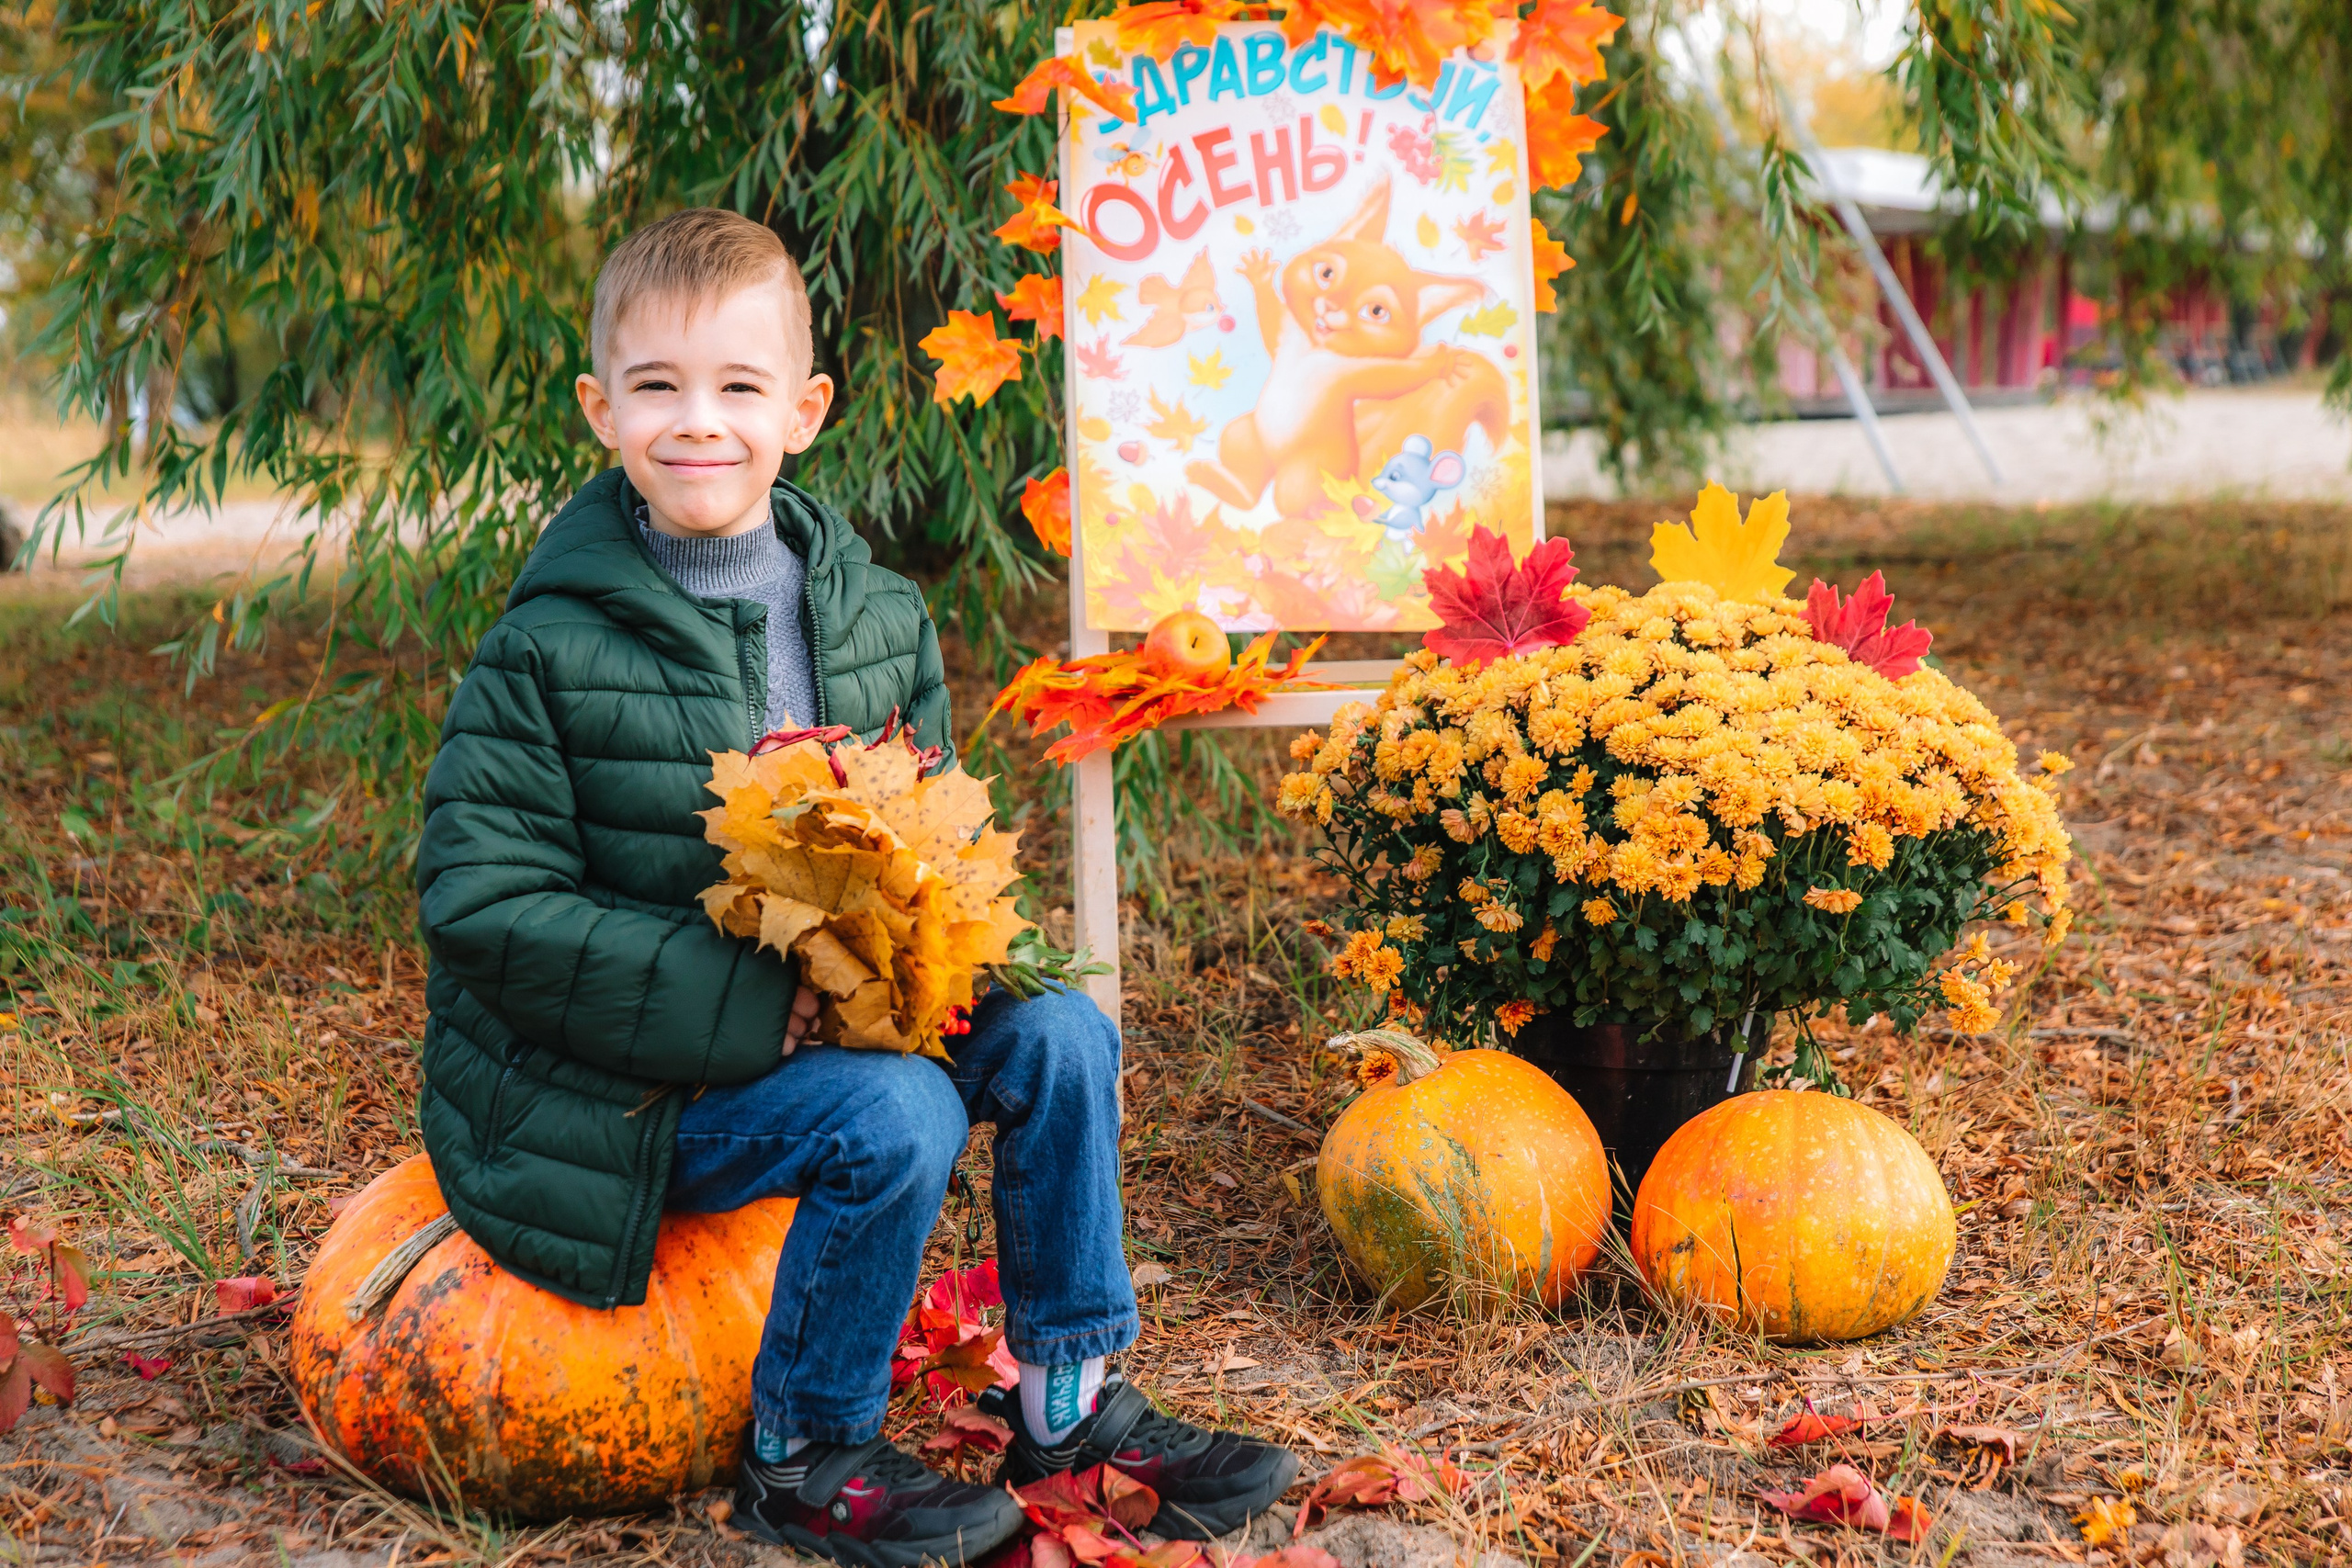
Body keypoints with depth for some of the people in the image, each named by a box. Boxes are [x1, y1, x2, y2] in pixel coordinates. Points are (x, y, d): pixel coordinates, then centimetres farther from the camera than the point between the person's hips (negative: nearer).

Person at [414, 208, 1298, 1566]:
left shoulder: (877, 616, 3)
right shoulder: (551, 650, -15)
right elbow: (483, 902, -19)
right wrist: (741, 1000, -25)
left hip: (831, 1013, 6)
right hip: (618, 1090, -6)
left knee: (1058, 1036, -7)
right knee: (898, 1116, -26)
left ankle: (1069, 1399, 10)